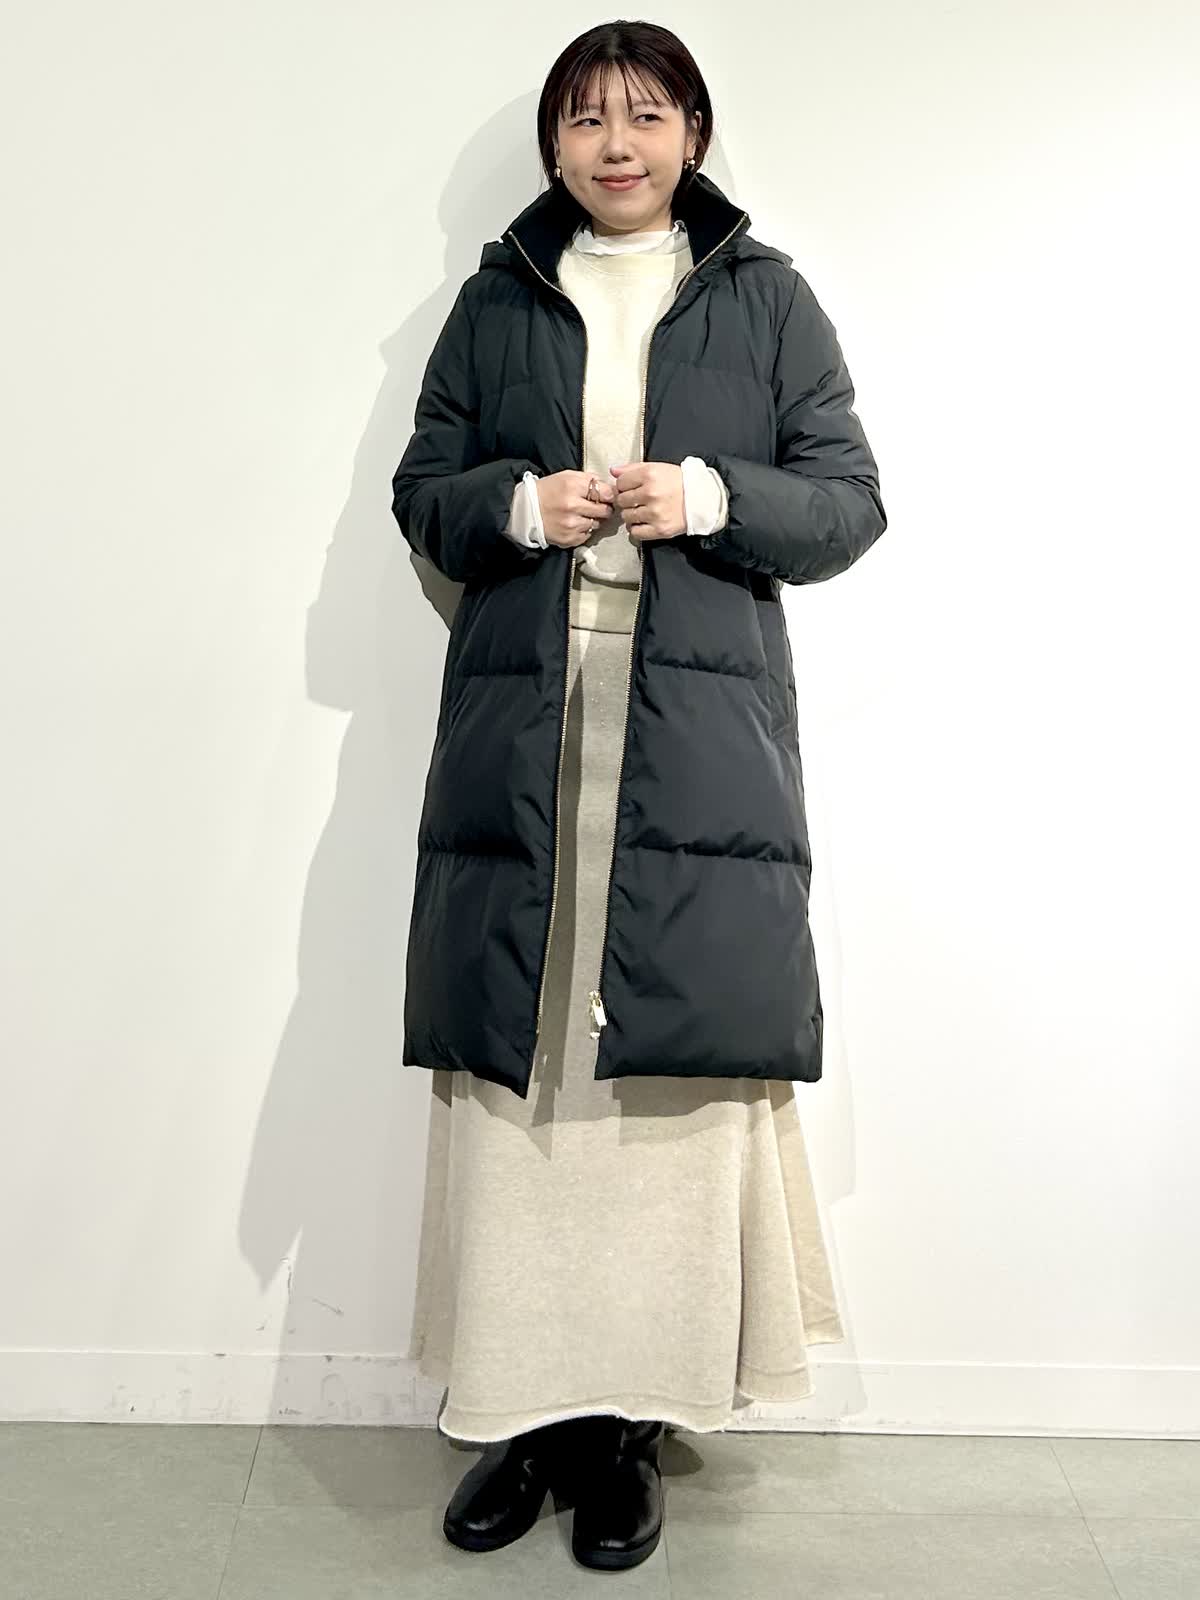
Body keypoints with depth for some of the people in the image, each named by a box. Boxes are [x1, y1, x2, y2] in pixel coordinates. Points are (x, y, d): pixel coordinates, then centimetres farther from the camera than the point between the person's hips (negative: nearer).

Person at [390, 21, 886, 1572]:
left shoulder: (766, 299, 13)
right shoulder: (495, 302, 17)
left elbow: (849, 501, 9)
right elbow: (421, 488, 16)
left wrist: (715, 498, -9)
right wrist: (517, 503, -5)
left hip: (703, 742, -1)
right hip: (516, 729, 2)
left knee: (676, 1070, -3)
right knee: (510, 1064, 0)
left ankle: (632, 1417, 12)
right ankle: (522, 1410, 14)